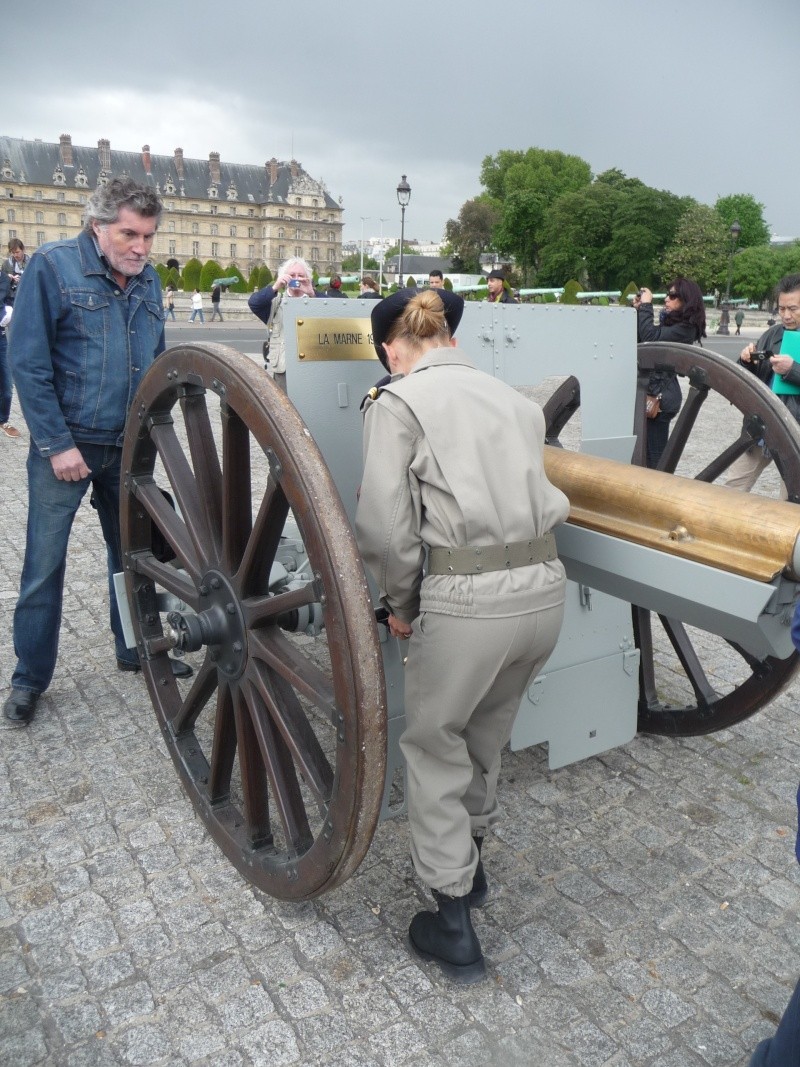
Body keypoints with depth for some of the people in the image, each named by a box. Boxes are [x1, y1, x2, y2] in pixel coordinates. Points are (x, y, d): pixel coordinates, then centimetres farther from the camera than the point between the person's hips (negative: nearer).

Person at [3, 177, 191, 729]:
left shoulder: (148, 280, 8)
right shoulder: (52, 266, -8)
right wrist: (56, 444, -15)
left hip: (130, 448, 5)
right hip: (66, 445, -5)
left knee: (133, 553, 15)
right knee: (44, 565, 2)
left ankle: (136, 650, 33)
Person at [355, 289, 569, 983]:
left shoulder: (397, 401, 0)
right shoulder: (514, 398, 17)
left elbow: (385, 525, -8)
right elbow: (537, 493, 10)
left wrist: (400, 603, 6)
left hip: (467, 595, -6)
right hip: (546, 586, 6)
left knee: (433, 745, 18)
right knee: (487, 734, 29)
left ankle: (454, 925, 27)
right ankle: (471, 861, 50)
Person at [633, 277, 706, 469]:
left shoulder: (685, 328, -11)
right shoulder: (670, 322, 16)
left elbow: (650, 336, -23)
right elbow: (638, 338, 17)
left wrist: (646, 305, -12)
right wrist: (638, 309, 6)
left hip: (661, 396, -9)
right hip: (654, 391, 9)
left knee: (654, 455, -6)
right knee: (648, 452, 12)